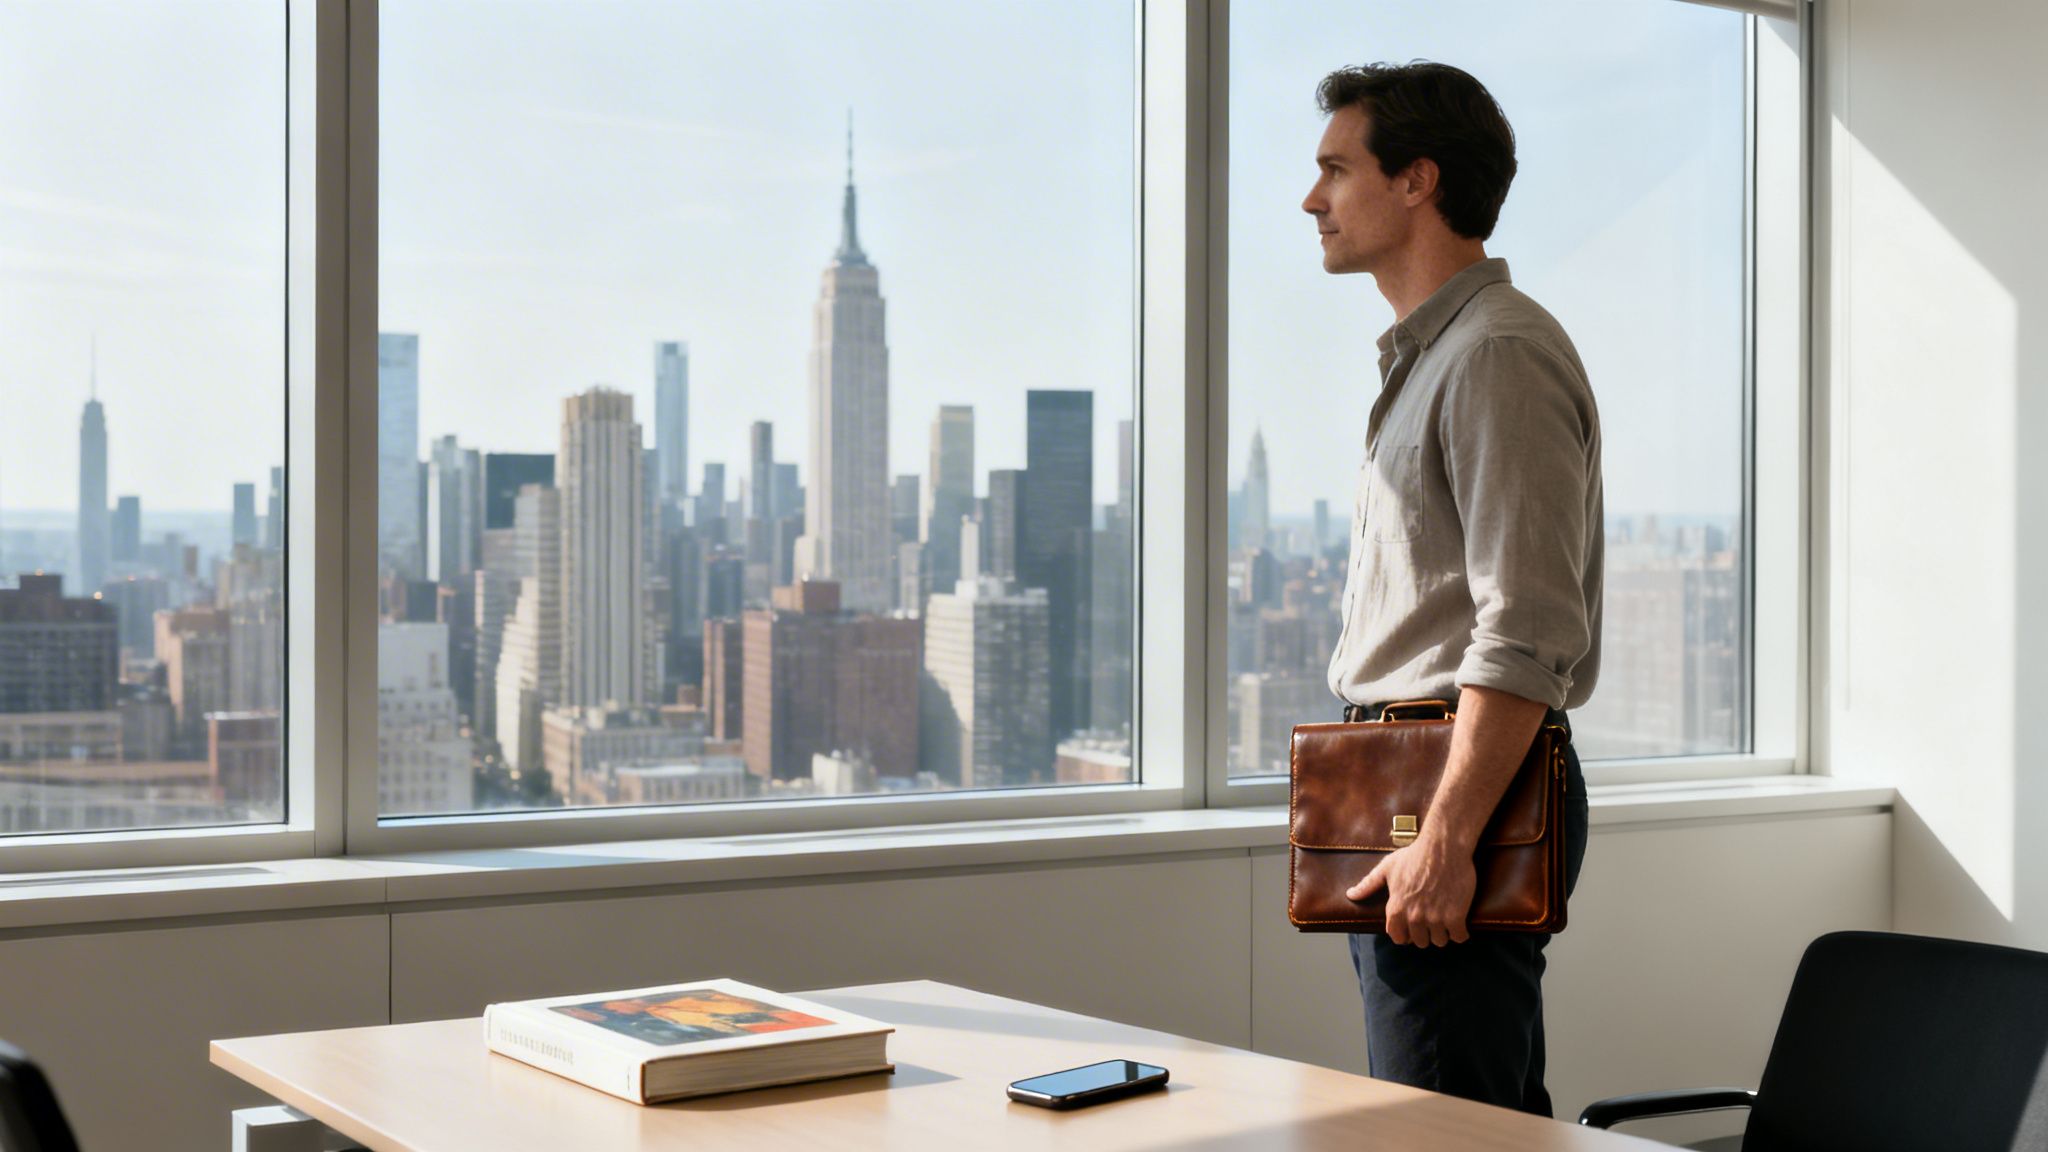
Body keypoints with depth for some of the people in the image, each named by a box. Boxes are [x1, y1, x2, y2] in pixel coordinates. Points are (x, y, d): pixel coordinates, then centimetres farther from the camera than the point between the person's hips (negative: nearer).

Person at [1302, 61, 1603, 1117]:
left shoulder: (1499, 353, -13)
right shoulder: (1427, 356, 20)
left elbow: (1528, 636, -22)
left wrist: (1445, 840, -24)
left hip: (1466, 786, -11)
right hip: (1409, 777, 11)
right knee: (1498, 1121, 15)